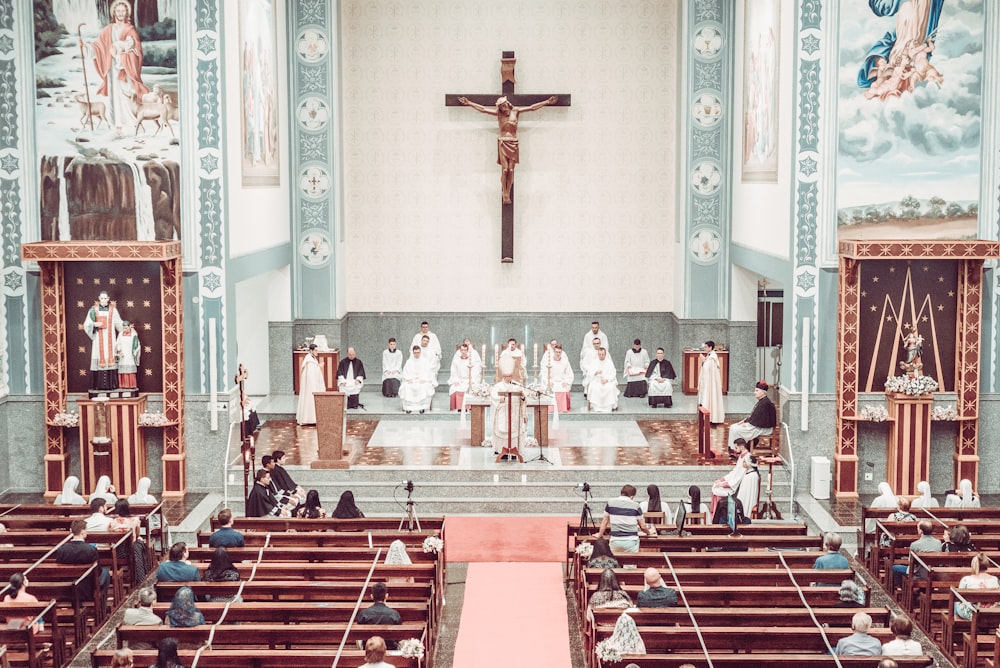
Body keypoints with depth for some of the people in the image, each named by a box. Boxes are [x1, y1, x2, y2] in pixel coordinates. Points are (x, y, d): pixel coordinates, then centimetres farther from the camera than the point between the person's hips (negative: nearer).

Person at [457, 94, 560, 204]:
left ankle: (508, 194, 2)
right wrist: (469, 103, 6)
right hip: (502, 143, -1)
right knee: (505, 170, -9)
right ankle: (505, 195, -4)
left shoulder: (515, 111, 6)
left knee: (511, 170, -3)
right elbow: (483, 109, 8)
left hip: (513, 143, 1)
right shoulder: (498, 113, 7)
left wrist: (547, 102, 2)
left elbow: (532, 107, 5)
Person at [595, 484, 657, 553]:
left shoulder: (610, 503, 4)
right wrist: (649, 532, 25)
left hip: (615, 541, 1)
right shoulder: (635, 506, -1)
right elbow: (642, 526, 4)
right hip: (631, 542, -1)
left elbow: (605, 521, 13)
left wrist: (600, 534, 27)